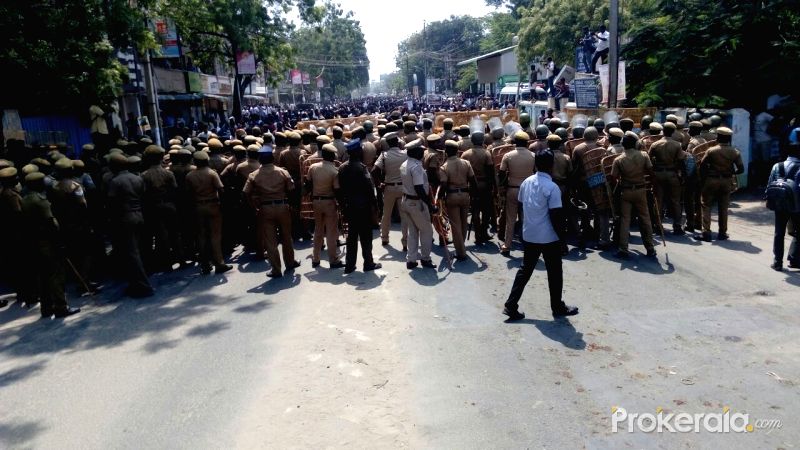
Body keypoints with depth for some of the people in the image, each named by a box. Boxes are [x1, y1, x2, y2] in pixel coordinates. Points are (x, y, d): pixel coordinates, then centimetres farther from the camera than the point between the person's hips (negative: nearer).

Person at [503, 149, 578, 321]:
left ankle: (511, 306, 9)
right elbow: (555, 215, -17)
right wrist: (561, 235, -7)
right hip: (548, 237, -6)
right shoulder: (552, 187, -17)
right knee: (554, 272, 10)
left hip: (529, 235, 6)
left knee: (525, 270, 13)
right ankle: (557, 307, 24)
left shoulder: (526, 182, 2)